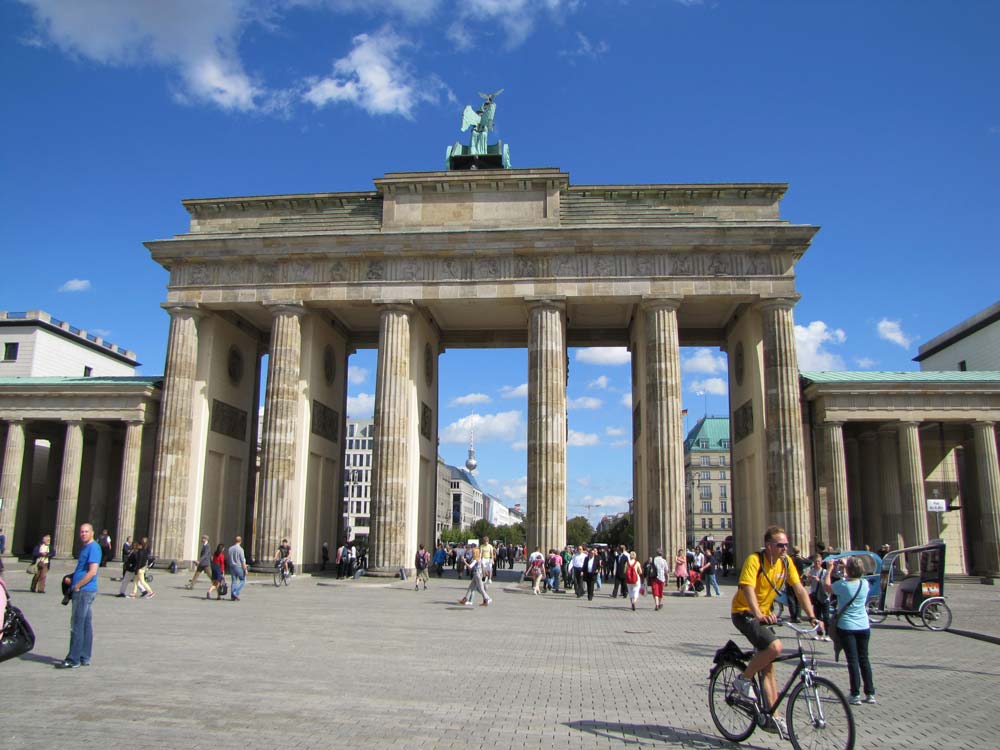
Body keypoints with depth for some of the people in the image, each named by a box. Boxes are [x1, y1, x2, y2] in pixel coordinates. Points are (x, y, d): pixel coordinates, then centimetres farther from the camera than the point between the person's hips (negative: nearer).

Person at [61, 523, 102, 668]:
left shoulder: (93, 547, -13)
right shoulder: (85, 547, 17)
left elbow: (92, 572, -20)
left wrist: (77, 586, -14)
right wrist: (71, 578, 9)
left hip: (84, 591, -10)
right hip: (84, 591, 10)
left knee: (77, 626, -6)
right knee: (86, 625, 11)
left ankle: (74, 659, -3)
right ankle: (85, 658, 17)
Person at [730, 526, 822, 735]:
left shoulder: (785, 562, -2)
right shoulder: (754, 560, -22)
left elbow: (799, 590, -3)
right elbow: (748, 589, -33)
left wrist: (812, 617, -14)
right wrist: (759, 615, -47)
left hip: (765, 615, 7)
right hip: (744, 613, -7)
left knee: (768, 667, 9)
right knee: (774, 647, -28)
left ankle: (773, 718, 17)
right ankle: (744, 679, -7)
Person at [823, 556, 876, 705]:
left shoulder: (842, 585, -17)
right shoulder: (865, 583, -5)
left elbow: (826, 587, 1)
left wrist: (829, 570, 11)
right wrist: (846, 566, 27)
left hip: (846, 627, -4)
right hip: (864, 627, 4)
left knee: (852, 660, -1)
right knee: (864, 659, 12)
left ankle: (855, 695, -1)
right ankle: (870, 694, 15)